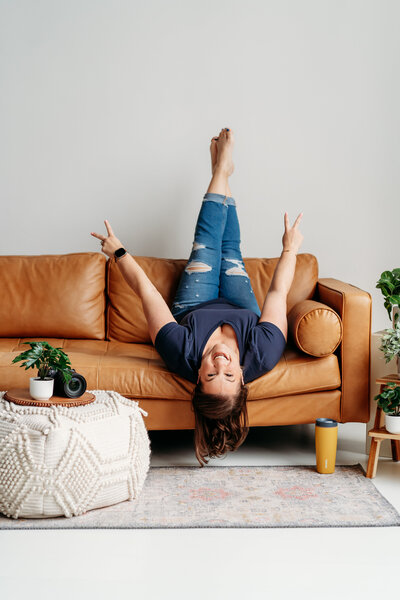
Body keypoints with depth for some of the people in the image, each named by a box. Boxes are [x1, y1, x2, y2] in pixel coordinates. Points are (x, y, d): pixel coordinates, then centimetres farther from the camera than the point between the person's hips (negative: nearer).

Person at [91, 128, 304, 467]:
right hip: (244, 312, 1)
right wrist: (290, 249, -15)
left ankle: (221, 171, 36)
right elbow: (278, 292, -31)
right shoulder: (263, 356, -47)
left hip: (192, 311, 0)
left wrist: (120, 252, -23)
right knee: (229, 249, 14)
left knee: (206, 244, 10)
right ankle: (223, 173, 40)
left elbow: (146, 290, -37)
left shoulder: (182, 354, -50)